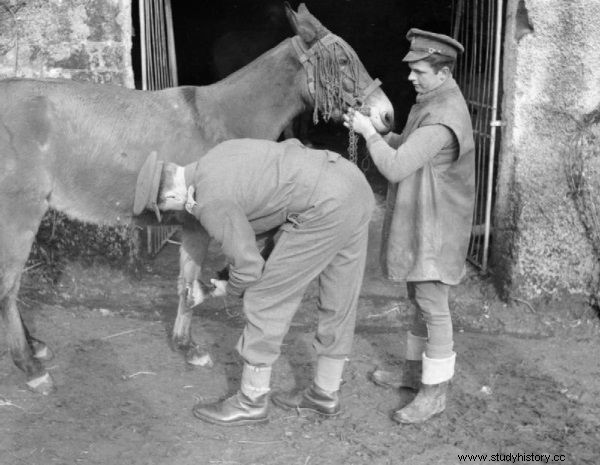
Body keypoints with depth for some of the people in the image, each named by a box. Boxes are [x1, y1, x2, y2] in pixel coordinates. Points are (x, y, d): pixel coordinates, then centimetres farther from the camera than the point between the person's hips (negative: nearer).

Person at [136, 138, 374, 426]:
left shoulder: (210, 203, -9)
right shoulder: (222, 155, 18)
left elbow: (248, 266, -4)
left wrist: (232, 289, 19)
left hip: (327, 209, -10)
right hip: (354, 186, 10)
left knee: (266, 297, 2)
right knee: (339, 299, 18)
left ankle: (251, 401, 15)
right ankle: (325, 393, 32)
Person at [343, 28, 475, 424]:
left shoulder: (443, 117, -24)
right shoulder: (433, 103, 9)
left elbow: (396, 167, -27)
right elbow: (407, 147, 17)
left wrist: (369, 132, -13)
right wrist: (371, 129, 3)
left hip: (434, 227, -10)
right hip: (418, 222, 10)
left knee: (432, 306, -2)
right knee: (420, 299, 19)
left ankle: (435, 392, 10)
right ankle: (415, 371, 34)